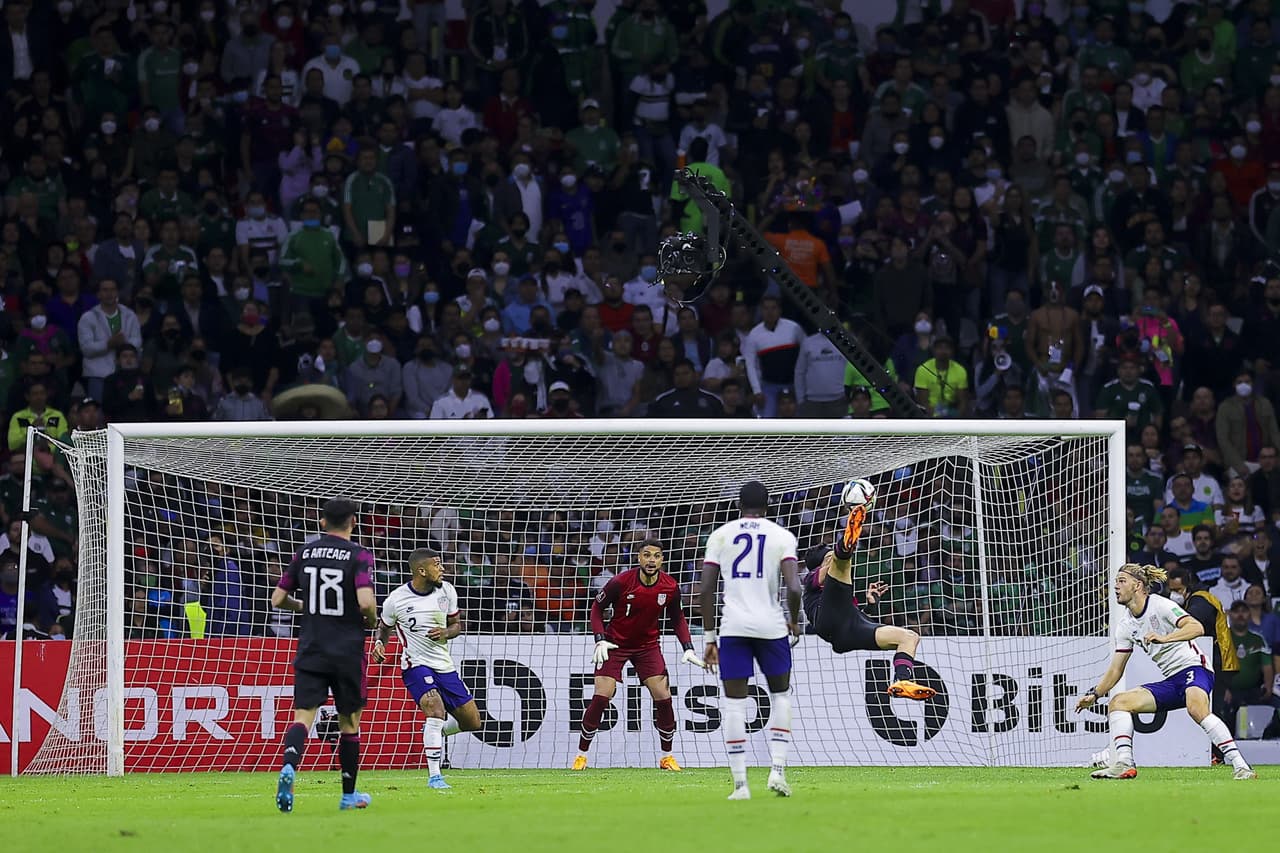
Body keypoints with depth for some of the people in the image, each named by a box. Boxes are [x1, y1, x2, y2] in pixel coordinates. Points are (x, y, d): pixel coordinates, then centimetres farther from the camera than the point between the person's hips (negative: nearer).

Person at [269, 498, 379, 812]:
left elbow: (278, 599, 10)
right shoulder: (359, 555, -7)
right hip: (347, 652, -2)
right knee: (349, 721, 12)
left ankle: (288, 767, -34)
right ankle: (349, 794, 21)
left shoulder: (304, 553, 6)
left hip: (310, 650, 2)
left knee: (303, 715, -5)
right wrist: (371, 620, 3)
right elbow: (366, 602, -19)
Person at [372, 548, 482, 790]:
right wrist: (380, 643, -12)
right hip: (416, 664, -5)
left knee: (472, 722, 5)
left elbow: (457, 624, 12)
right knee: (435, 708, -29)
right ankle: (434, 776, -23)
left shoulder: (446, 591, 0)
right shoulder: (396, 600, -10)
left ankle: (435, 732, 37)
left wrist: (446, 632, -10)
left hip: (445, 666, 5)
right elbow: (384, 627, 9)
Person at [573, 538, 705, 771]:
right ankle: (581, 754, 1)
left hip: (648, 645, 3)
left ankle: (667, 757, 9)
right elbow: (597, 607, -7)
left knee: (663, 697, -7)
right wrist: (600, 640, -18)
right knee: (601, 697, -13)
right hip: (615, 644, -3)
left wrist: (688, 648, -4)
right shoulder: (621, 582, -21)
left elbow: (677, 618, 6)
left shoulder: (670, 587, -10)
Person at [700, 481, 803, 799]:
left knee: (734, 702, 5)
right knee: (780, 695, 18)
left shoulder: (720, 535, 7)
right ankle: (777, 769, 4)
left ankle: (740, 783, -2)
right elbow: (794, 588, -10)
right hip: (770, 626, 0)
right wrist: (794, 621, 9)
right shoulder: (782, 536, 2)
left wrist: (709, 638, 7)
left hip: (733, 627, 0)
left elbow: (706, 589, 2)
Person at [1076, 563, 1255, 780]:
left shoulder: (1160, 605, -8)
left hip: (1194, 668, -8)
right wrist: (1094, 695, 9)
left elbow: (1197, 628, -22)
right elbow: (1115, 670, 18)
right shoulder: (1126, 625, 13)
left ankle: (1241, 767, -40)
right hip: (1171, 682, 8)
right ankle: (1124, 764, -12)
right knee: (1118, 702, -1)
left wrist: (1164, 638, -34)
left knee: (1196, 708, -37)